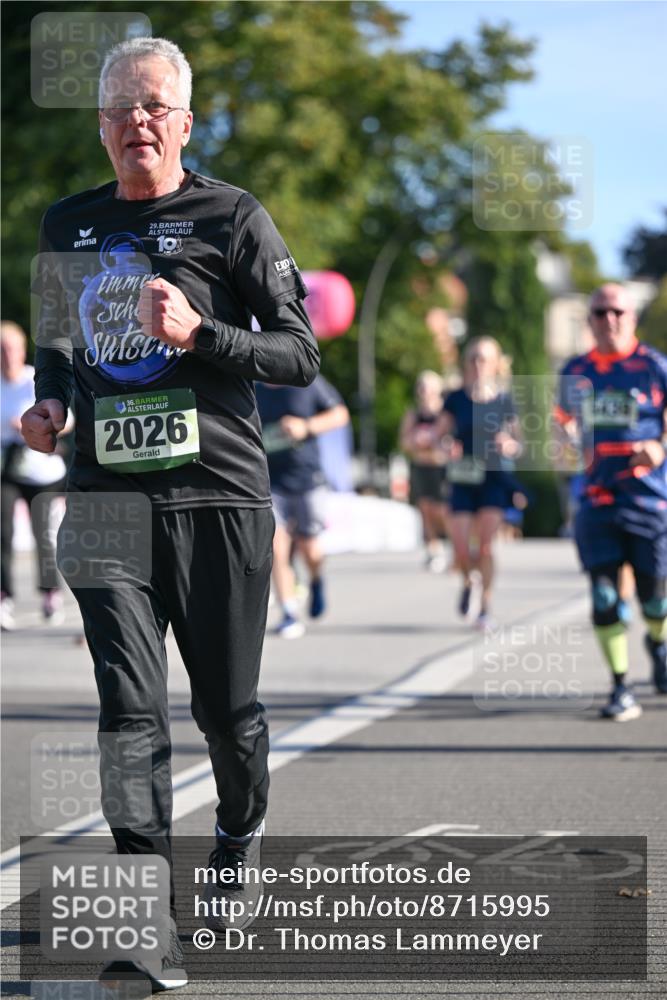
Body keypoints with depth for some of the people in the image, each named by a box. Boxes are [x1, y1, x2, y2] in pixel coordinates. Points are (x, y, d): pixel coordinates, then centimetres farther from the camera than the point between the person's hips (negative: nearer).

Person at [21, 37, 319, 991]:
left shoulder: (232, 216, 0)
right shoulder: (68, 224, 13)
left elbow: (300, 354, -2)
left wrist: (199, 334, -17)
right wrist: (49, 401, 7)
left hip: (218, 492, -2)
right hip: (107, 492, 2)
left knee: (226, 707, 6)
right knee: (131, 706, -10)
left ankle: (241, 833, 38)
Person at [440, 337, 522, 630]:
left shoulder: (504, 401, 1)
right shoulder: (456, 399, 1)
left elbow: (517, 443, 8)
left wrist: (510, 446, -15)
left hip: (495, 480, -1)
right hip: (463, 481, 1)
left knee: (485, 547, -8)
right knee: (461, 550, -5)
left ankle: (485, 606, 6)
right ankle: (467, 582, 29)